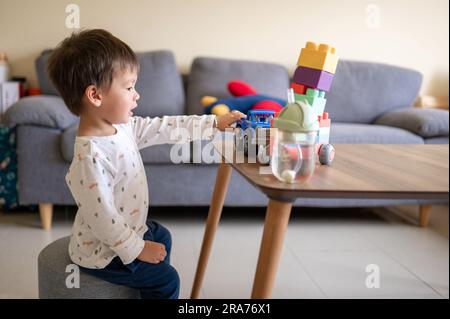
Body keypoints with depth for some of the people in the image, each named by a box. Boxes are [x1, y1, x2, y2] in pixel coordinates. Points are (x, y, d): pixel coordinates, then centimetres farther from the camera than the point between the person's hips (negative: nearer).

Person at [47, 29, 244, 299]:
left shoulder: (123, 126, -6)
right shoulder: (91, 156, -34)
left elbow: (165, 128, 4)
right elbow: (101, 217, -32)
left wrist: (214, 123, 6)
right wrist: (136, 248, -21)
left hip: (128, 228, 10)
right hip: (102, 251, -10)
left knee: (161, 235, 32)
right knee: (165, 279, -1)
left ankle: (155, 286, 51)